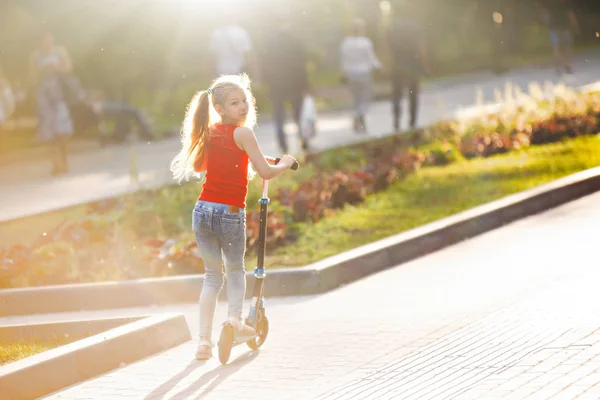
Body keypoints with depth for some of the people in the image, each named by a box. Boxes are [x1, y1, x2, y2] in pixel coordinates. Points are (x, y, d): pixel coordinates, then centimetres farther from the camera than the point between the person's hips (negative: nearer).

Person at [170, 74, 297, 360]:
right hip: (231, 213, -4)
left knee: (212, 275, 15)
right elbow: (266, 173, -12)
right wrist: (286, 163, 7)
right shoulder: (242, 133, -10)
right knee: (235, 269, 21)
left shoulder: (209, 132, 9)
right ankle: (236, 319, 1)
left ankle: (204, 339, 6)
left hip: (203, 210, 5)